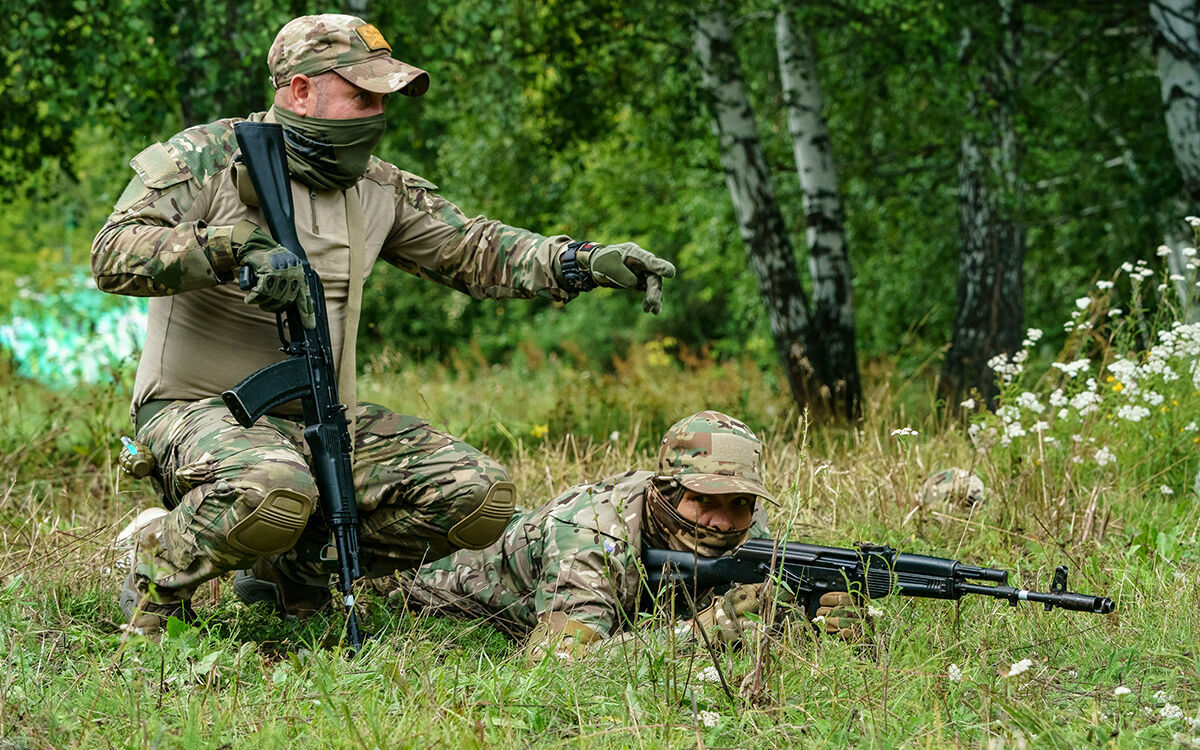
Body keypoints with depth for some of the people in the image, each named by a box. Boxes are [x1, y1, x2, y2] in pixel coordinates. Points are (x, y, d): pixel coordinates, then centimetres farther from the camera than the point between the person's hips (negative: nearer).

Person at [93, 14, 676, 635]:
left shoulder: (379, 189, 12)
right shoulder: (206, 159, -6)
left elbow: (477, 251, 12)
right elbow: (114, 254, -18)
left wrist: (591, 262, -4)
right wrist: (238, 245, -30)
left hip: (325, 421, 7)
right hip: (201, 413, -7)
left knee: (479, 498, -9)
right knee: (273, 493, -41)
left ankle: (296, 564, 7)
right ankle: (159, 578, -9)